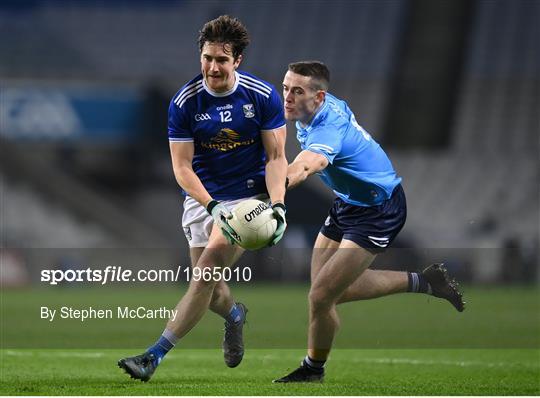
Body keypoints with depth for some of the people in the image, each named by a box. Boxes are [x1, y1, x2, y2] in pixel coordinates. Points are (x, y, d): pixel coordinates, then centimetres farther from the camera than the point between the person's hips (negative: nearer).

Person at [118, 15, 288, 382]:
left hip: (249, 196, -2)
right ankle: (234, 314, 42)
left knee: (208, 268, -20)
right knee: (209, 288, 2)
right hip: (202, 198, 2)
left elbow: (276, 157, -5)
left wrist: (277, 204, -21)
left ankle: (155, 355, -20)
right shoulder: (184, 103, -8)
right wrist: (212, 206, -23)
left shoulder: (263, 96, -9)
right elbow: (182, 166, -9)